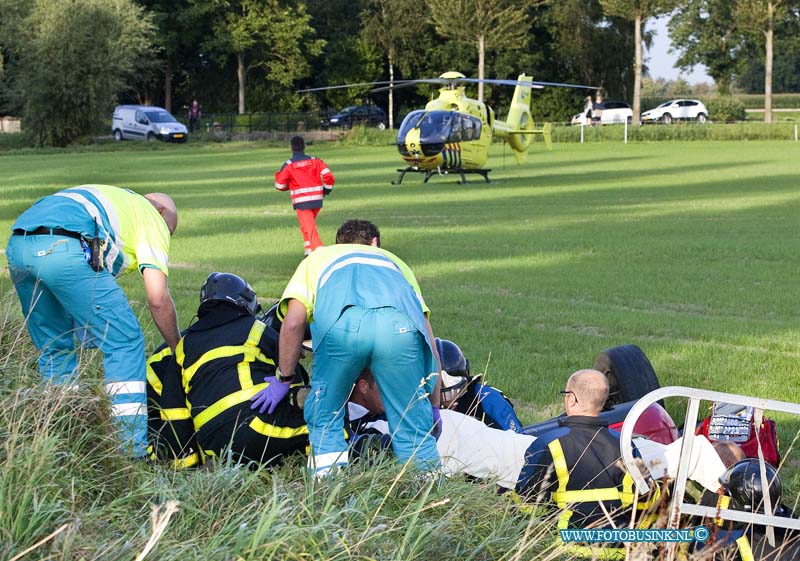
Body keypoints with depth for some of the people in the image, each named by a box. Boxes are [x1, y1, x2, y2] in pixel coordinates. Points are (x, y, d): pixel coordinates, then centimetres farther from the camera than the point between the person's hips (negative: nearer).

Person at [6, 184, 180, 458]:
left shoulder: (108, 198, 40)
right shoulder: (153, 216, 20)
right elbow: (158, 298, 10)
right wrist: (179, 350, 22)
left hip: (17, 246, 8)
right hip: (65, 249, -7)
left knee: (54, 349, 22)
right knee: (125, 341, 5)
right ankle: (131, 446, 3)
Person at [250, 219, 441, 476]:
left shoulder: (317, 258, 40)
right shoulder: (394, 261, 43)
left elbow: (293, 323, 20)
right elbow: (429, 344, 34)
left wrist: (283, 380, 31)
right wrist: (434, 409, 39)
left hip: (341, 324, -1)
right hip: (401, 326, 1)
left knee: (325, 417, 20)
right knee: (413, 427, 13)